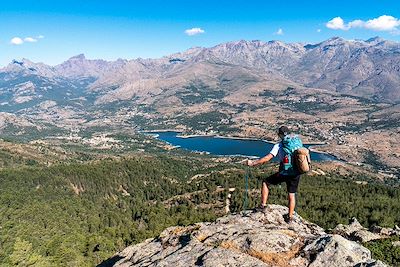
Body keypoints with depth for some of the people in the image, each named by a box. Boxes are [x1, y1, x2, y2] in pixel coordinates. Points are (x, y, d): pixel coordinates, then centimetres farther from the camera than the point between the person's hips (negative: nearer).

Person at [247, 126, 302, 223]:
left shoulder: (278, 146, -6)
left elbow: (267, 158, -16)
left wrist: (253, 163, -11)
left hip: (284, 174, -4)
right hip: (296, 174, 4)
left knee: (265, 182, 15)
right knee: (291, 195, 17)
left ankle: (263, 206, 14)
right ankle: (290, 217, 26)